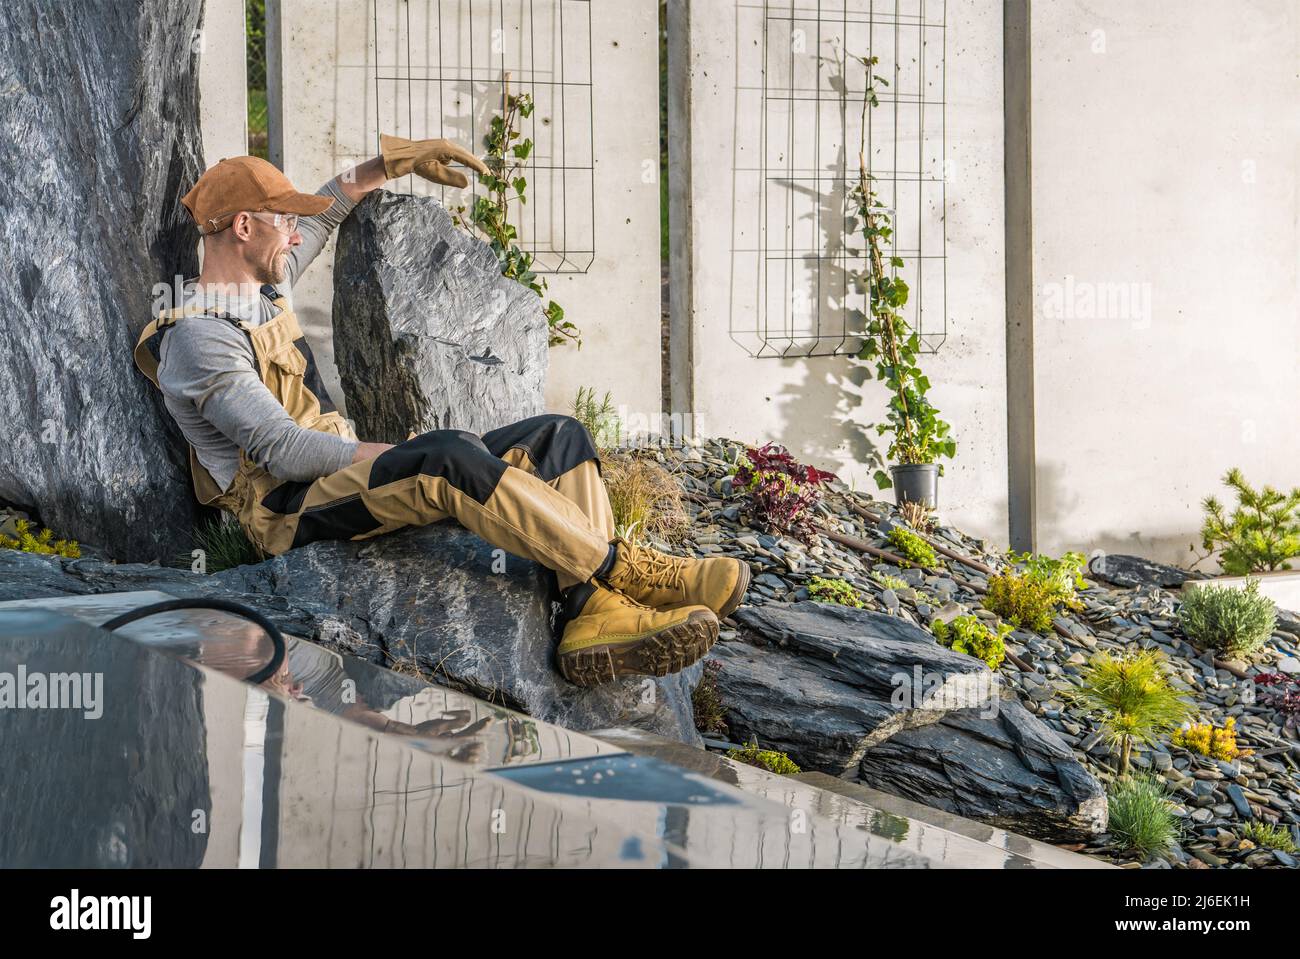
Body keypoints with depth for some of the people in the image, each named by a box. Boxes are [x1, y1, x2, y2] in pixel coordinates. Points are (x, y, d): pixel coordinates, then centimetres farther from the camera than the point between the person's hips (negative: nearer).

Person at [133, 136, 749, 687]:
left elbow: (324, 211, 36)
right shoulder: (196, 336, -11)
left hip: (344, 477, 10)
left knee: (559, 437, -4)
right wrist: (383, 454, -16)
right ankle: (621, 569, -27)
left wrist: (398, 160, 30)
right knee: (450, 456, -38)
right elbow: (282, 452, -20)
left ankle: (592, 612, -26)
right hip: (290, 512, -9)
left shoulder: (262, 285, 18)